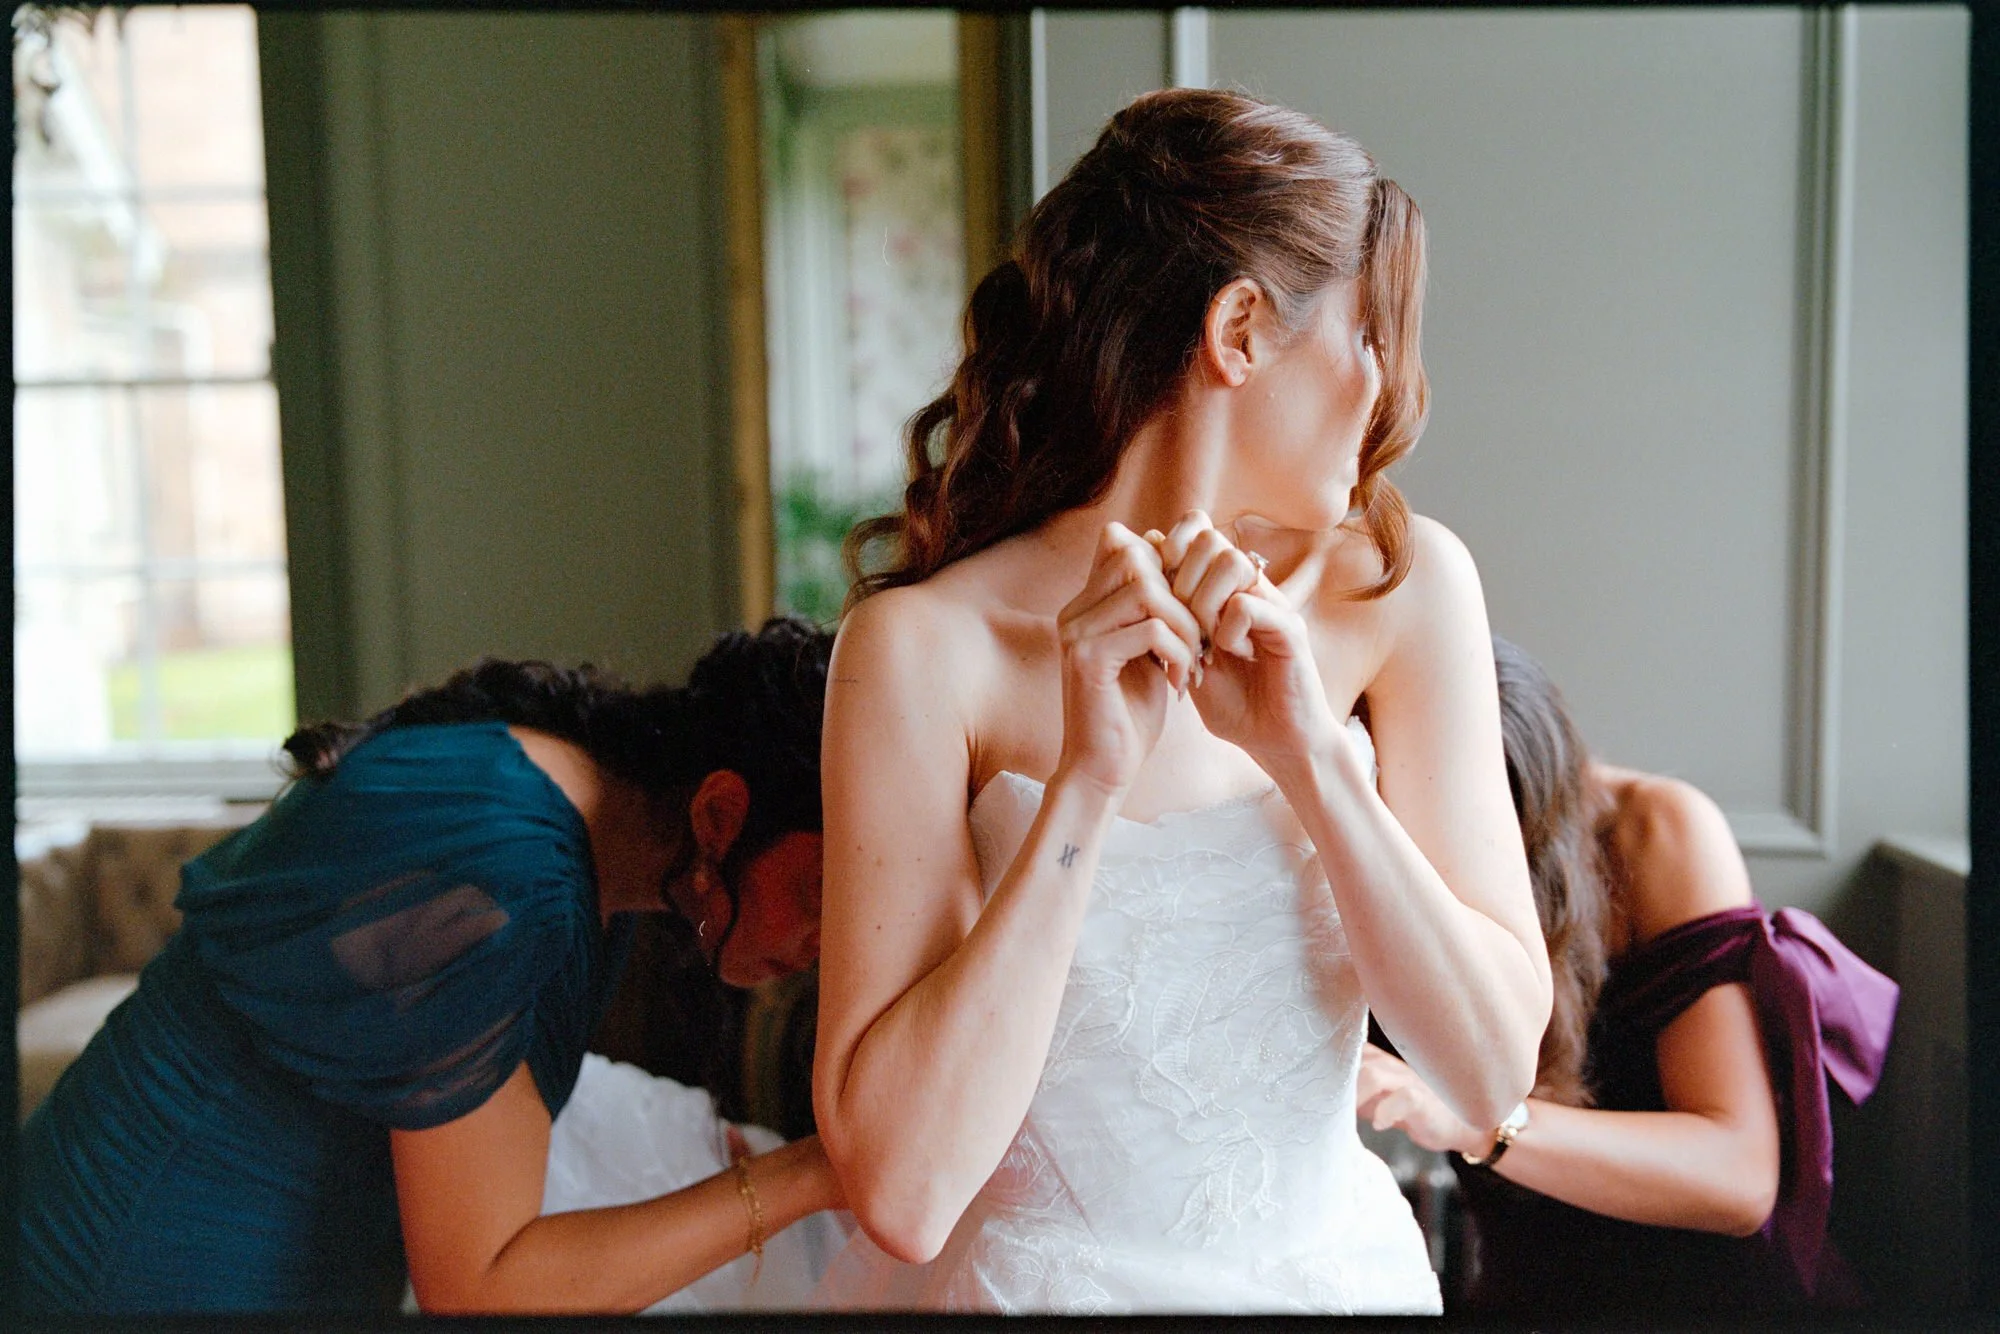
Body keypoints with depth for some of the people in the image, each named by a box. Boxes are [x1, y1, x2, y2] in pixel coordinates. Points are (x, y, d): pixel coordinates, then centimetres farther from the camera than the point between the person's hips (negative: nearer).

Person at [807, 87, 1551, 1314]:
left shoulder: (1401, 586, -6)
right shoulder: (931, 645, -16)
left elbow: (1496, 1073, -10)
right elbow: (901, 1192, -21)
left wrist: (1310, 753, -21)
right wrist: (1089, 777, -26)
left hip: (1333, 1263, 3)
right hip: (1019, 1277, -2)